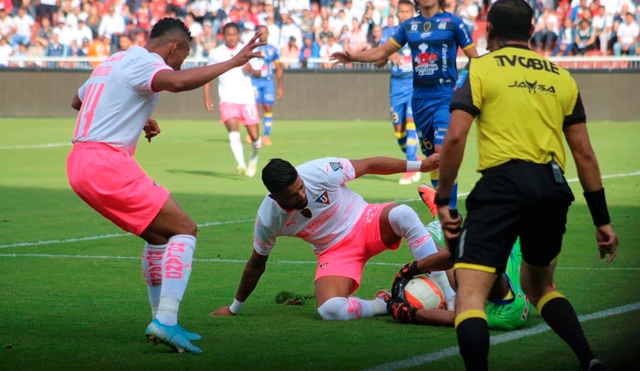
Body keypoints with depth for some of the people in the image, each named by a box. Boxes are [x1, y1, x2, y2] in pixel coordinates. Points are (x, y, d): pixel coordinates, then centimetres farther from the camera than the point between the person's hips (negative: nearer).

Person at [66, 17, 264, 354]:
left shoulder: (115, 61, 22)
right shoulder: (142, 62, -7)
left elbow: (77, 100, 39)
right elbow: (177, 82, -30)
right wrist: (232, 62, -24)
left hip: (80, 164, 10)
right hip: (106, 164, -10)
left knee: (159, 234, 22)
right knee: (185, 230, -7)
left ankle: (161, 320, 23)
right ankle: (165, 321, -19)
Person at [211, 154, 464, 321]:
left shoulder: (322, 172, -25)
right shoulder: (268, 219, -18)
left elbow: (369, 165, -9)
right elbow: (256, 264, 1)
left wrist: (419, 166, -8)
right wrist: (234, 308, 12)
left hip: (364, 223, 0)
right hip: (335, 252, 0)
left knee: (402, 214, -36)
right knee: (330, 310, -31)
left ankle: (449, 297, -32)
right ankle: (384, 306, -3)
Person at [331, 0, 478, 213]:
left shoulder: (453, 23, -2)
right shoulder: (409, 26, 11)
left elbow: (474, 58, 1)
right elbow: (382, 52, 15)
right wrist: (353, 57, 2)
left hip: (445, 96, -5)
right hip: (420, 98, 5)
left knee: (442, 150, -18)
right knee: (431, 156, 10)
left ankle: (450, 211, -15)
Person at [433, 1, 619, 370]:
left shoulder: (481, 69, 5)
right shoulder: (561, 77, 18)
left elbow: (455, 138, -7)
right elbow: (584, 153, 16)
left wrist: (443, 201, -1)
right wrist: (603, 220, 20)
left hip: (503, 185, -5)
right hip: (553, 188, 5)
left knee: (470, 295, -8)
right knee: (540, 286, 26)